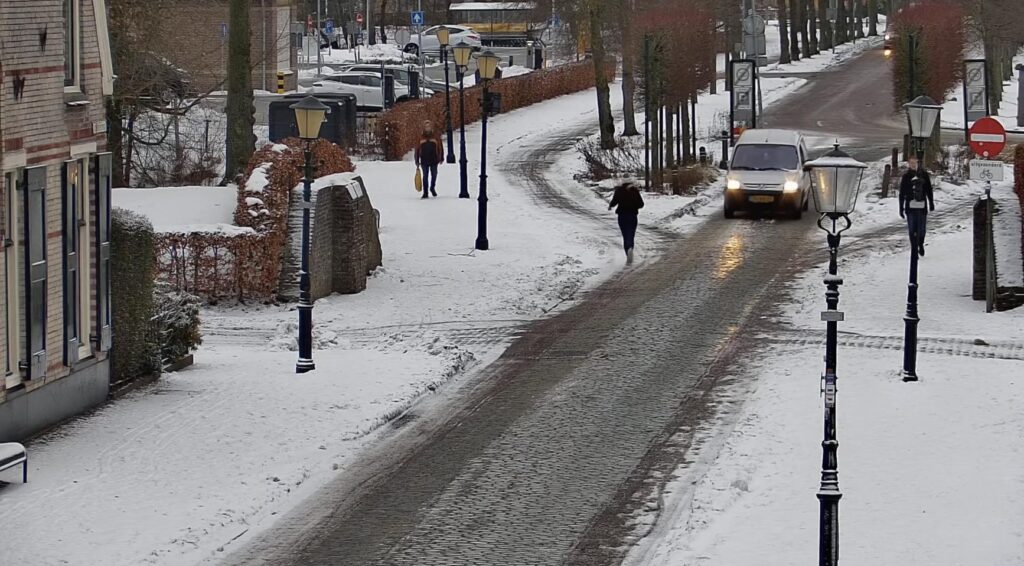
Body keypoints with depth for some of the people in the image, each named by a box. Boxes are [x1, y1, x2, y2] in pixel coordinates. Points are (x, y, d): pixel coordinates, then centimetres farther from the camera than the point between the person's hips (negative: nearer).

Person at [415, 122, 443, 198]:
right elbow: (417, 150, 7)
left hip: (434, 160, 0)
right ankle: (425, 192, 4)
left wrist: (441, 158, 4)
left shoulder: (436, 137, 3)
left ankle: (432, 188, 33)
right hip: (424, 161, 0)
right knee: (425, 176, 0)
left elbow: (440, 148, 7)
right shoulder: (420, 138, 4)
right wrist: (417, 161, 4)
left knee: (434, 175, 8)